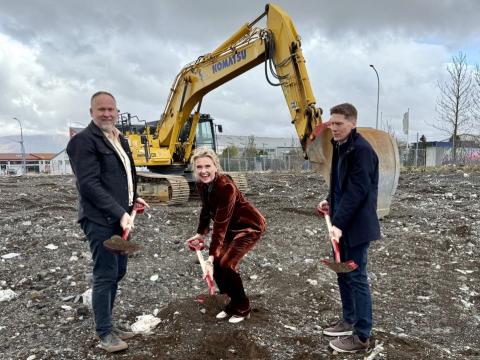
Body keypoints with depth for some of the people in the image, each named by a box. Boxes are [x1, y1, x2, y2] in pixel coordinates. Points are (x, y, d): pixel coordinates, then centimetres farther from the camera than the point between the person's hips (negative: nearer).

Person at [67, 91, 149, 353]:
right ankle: (104, 333, 12)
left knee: (118, 272, 14)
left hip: (119, 216, 9)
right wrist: (119, 213, -22)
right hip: (100, 219, -9)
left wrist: (133, 199, 13)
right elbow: (89, 184, -19)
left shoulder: (119, 139, 16)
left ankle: (107, 325, 28)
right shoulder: (83, 140, -11)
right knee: (105, 275, -3)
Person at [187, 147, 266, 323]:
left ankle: (242, 308, 5)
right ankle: (233, 303, 20)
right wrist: (200, 233, 10)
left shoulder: (225, 186, -32)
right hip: (232, 227, 8)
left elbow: (221, 223, -35)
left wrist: (211, 255, -36)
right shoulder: (202, 184, -9)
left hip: (250, 226, -8)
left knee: (226, 263, -16)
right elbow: (206, 209, 10)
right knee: (216, 262, -1)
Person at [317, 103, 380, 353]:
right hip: (343, 223, 9)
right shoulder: (340, 147, 11)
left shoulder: (361, 149, -18)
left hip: (356, 225, -9)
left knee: (356, 277, -1)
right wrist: (331, 203, 6)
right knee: (343, 273, 17)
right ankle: (349, 320, 33)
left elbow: (357, 190, -24)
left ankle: (361, 336, 12)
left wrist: (339, 224, -27)